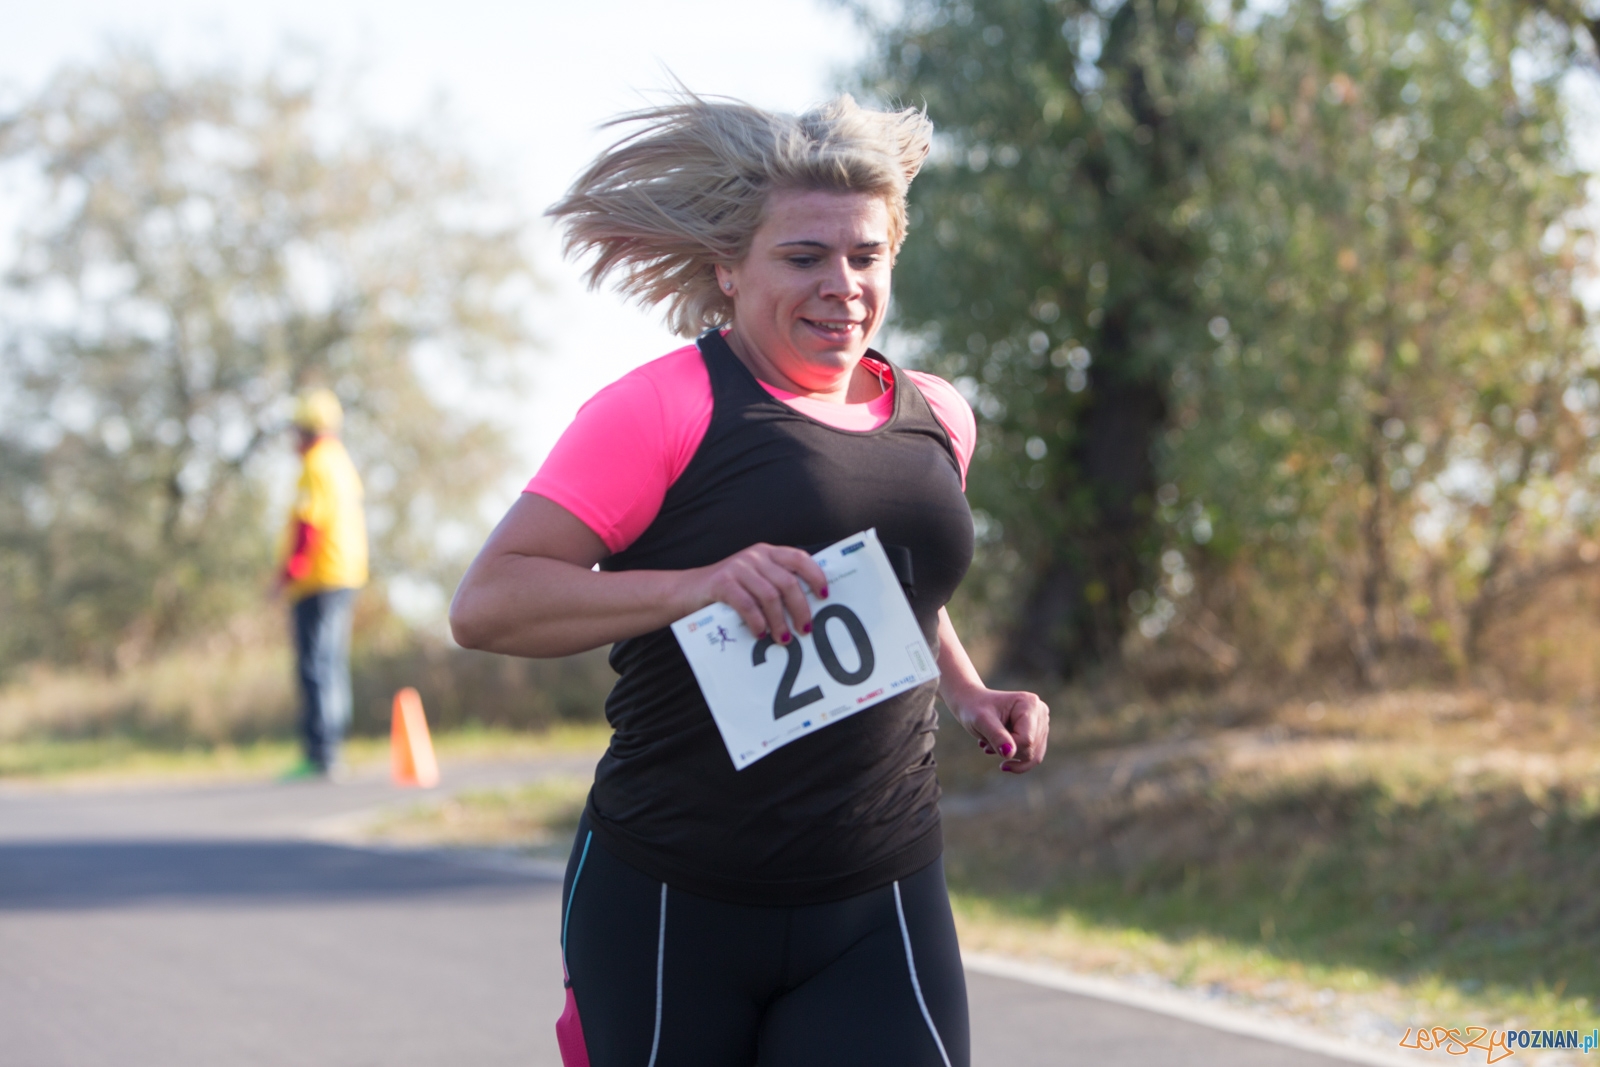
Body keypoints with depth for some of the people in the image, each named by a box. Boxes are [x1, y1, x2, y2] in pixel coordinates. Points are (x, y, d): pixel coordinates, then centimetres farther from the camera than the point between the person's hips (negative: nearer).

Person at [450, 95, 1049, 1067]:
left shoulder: (935, 420, 10)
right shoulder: (664, 408, -10)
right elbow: (487, 604, -17)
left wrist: (966, 691, 15)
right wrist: (694, 587, -28)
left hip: (879, 915, 4)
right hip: (672, 912, -4)